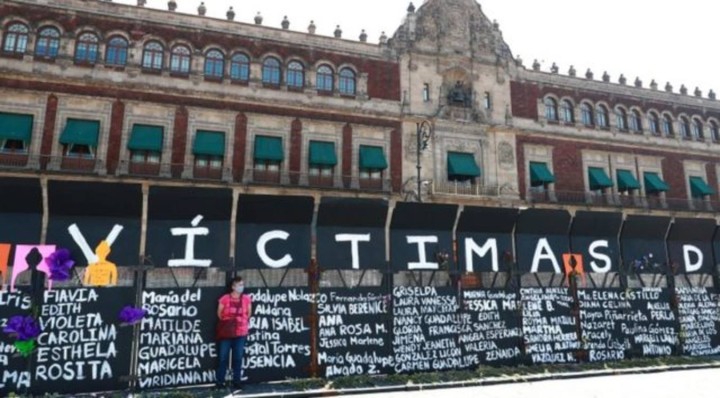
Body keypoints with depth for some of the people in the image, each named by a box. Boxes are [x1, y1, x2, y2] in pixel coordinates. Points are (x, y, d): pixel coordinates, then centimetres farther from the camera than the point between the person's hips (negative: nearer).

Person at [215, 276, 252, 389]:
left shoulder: (247, 299, -1)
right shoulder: (225, 298, -8)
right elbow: (219, 314, 5)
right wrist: (226, 323, 8)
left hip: (241, 333, 2)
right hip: (226, 333, -2)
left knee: (238, 358, 6)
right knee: (223, 358, 2)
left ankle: (236, 382, 16)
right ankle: (219, 382, 11)